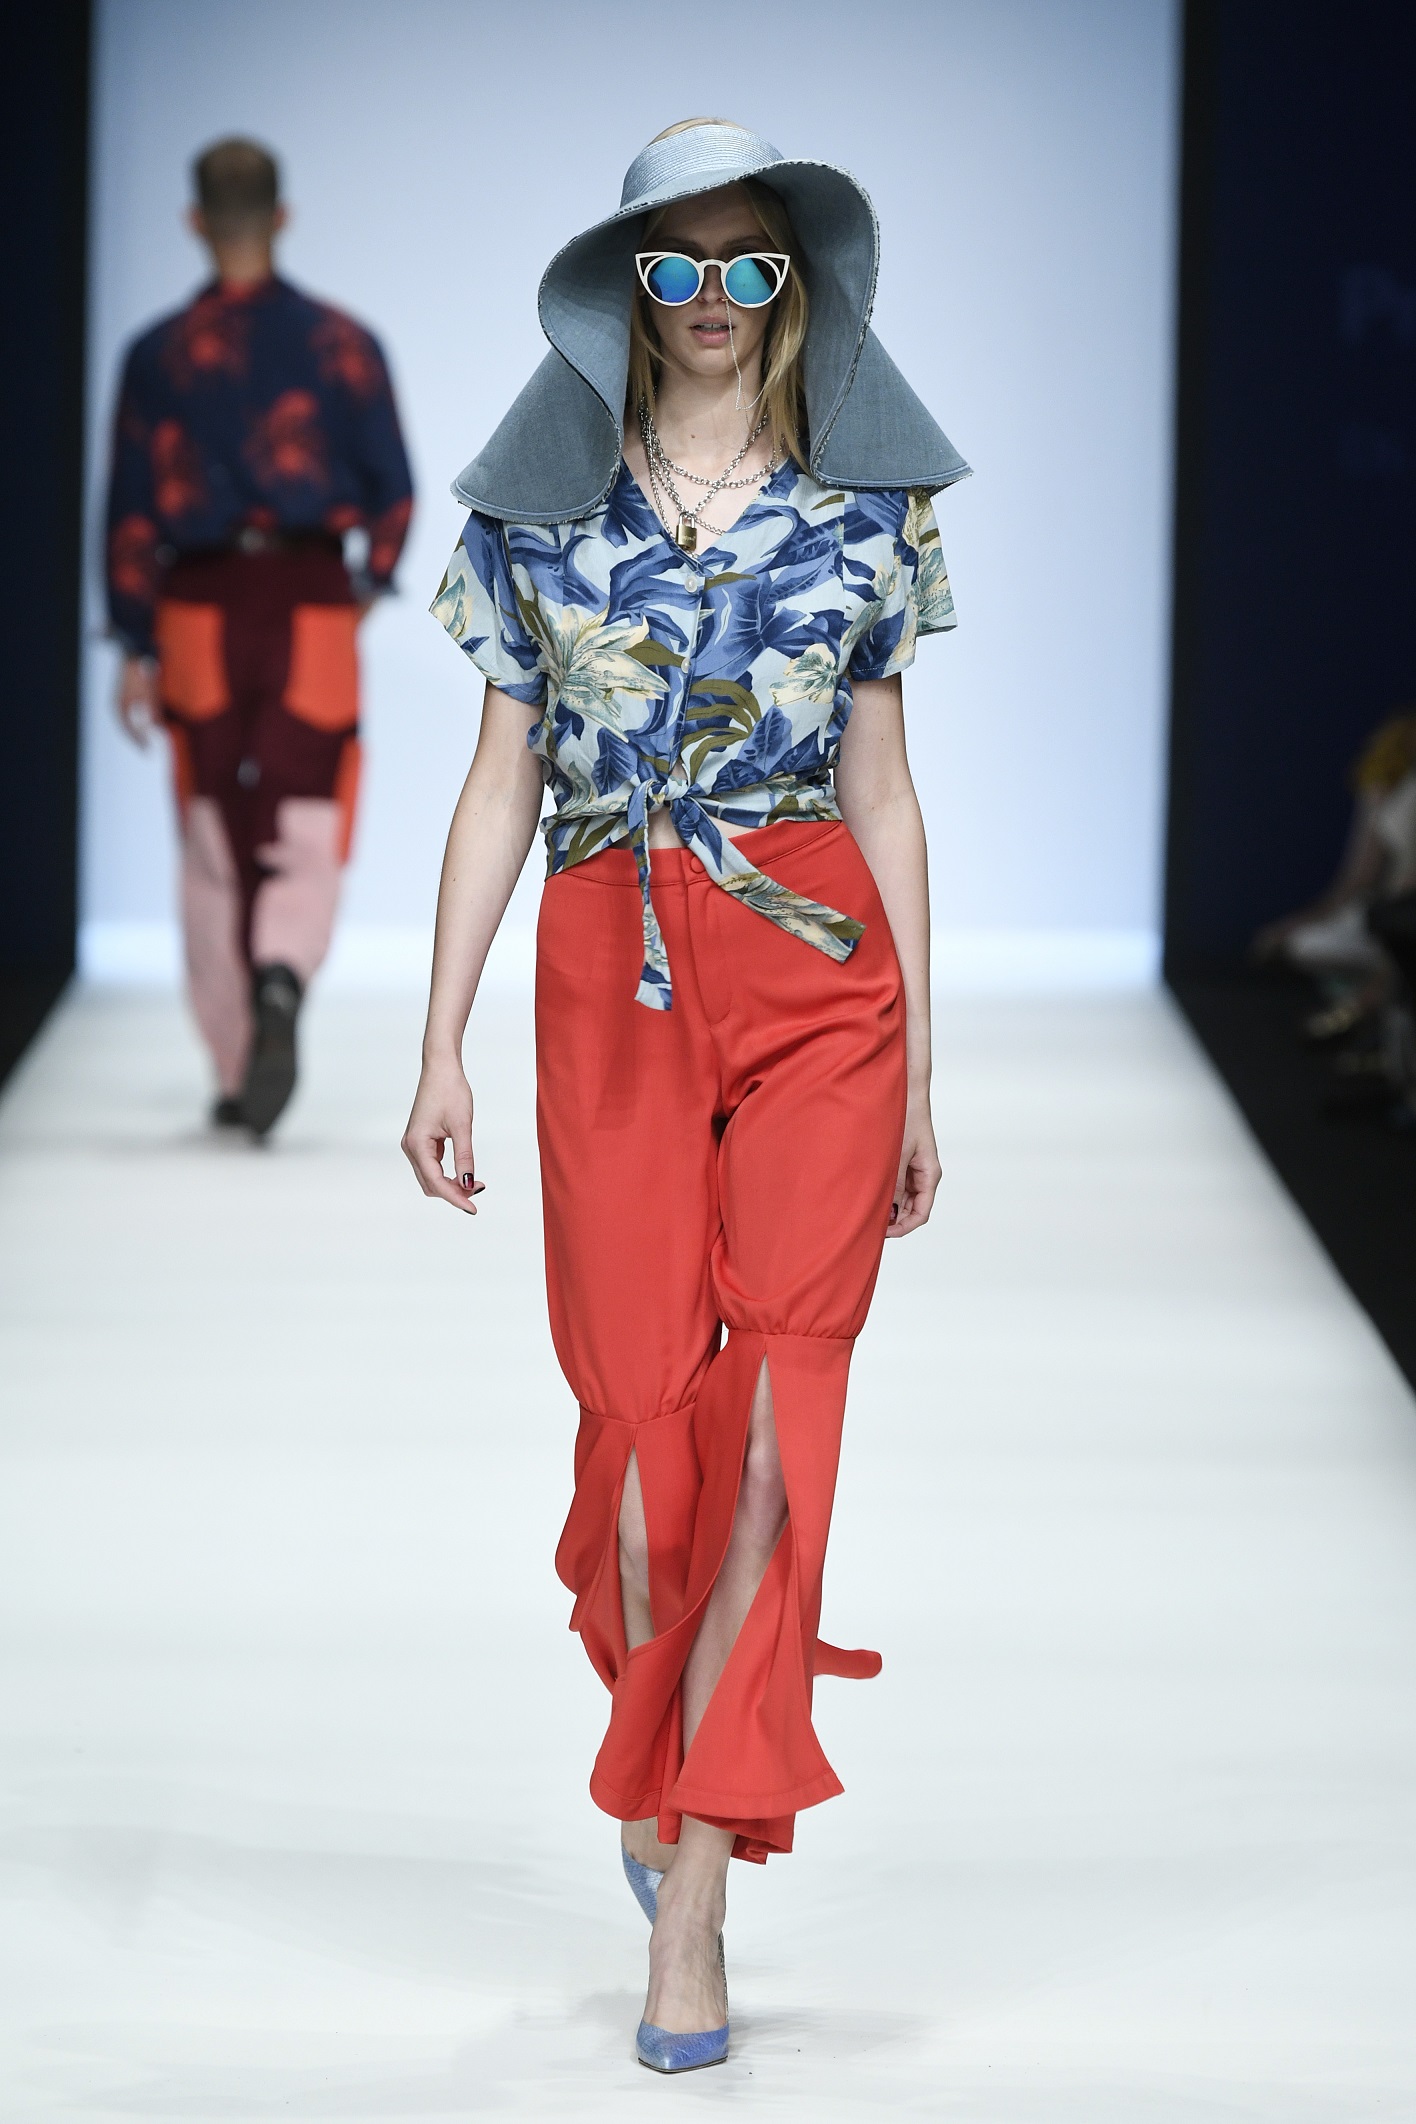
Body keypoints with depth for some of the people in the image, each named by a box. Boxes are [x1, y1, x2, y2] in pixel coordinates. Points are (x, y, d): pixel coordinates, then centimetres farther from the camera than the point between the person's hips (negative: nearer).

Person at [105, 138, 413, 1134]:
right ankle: (280, 985, -28)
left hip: (200, 612, 1)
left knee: (216, 853, 11)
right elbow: (393, 492, 0)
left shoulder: (159, 357, 0)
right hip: (314, 607, -1)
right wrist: (371, 583, 19)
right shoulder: (342, 344, -1)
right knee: (307, 843, 3)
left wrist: (136, 650, 4)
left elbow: (132, 511, -1)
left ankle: (236, 1073, 12)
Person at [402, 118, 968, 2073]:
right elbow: (500, 788, 9)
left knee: (773, 1410, -9)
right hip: (610, 977, 1)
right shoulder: (547, 510, 8)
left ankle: (690, 1889, -8)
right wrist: (441, 1049, 4)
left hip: (818, 976, -1)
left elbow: (884, 791, 10)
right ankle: (670, 1769, 26)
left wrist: (920, 1071, 9)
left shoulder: (859, 508, 7)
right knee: (643, 1399, -1)